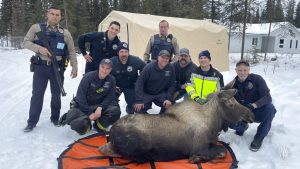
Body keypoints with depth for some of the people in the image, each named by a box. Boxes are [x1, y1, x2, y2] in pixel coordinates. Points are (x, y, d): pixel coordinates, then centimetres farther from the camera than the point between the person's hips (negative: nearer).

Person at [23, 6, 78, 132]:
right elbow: (26, 42, 2)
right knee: (37, 94, 3)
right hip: (40, 66, -1)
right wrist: (39, 48, -16)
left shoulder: (65, 33, 5)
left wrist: (74, 67, 1)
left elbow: (71, 51, 7)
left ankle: (55, 118, 27)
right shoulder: (36, 28, 2)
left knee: (56, 94, 10)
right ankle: (32, 121, 15)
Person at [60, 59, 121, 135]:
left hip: (99, 106, 3)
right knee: (77, 124, -30)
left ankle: (99, 125, 4)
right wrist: (89, 113, -20)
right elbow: (80, 96, -17)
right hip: (83, 105, -3)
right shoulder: (88, 76, -15)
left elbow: (109, 97, -4)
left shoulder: (111, 80, -6)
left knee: (116, 111, -23)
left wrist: (100, 108, -22)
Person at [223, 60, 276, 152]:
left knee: (270, 108, -34)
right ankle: (243, 126, 15)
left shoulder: (257, 79, -14)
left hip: (258, 112, -2)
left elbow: (267, 97, -22)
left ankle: (259, 137, -13)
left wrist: (254, 105, -40)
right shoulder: (232, 85, -4)